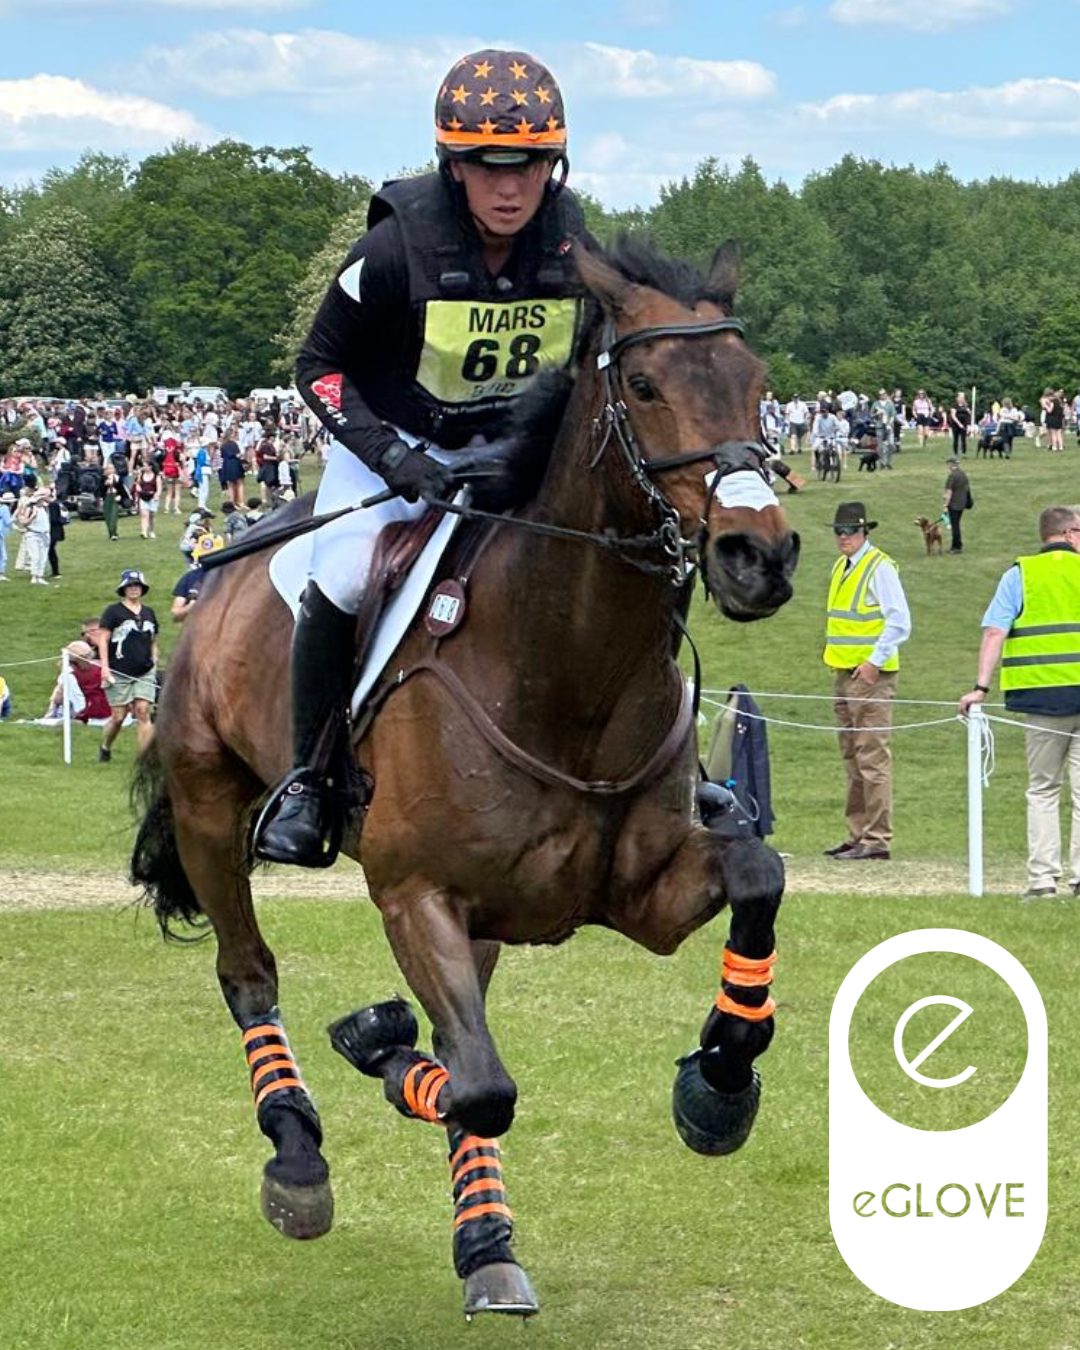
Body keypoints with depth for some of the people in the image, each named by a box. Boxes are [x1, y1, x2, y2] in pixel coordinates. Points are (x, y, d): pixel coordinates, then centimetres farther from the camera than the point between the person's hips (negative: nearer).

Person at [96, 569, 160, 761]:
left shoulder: (149, 613, 14)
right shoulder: (113, 611, -1)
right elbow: (103, 640, -4)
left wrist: (154, 665, 13)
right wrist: (105, 666, -12)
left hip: (144, 674, 3)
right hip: (119, 673, -3)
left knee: (143, 712, -9)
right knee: (118, 717, -1)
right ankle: (105, 749, 26)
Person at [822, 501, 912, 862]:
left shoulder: (880, 568, -10)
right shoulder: (840, 568, 16)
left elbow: (899, 623, -15)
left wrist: (875, 662, -18)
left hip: (870, 674, -9)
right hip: (844, 672, 9)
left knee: (872, 757, -10)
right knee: (852, 758, 11)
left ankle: (877, 839, -10)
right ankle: (858, 834, 17)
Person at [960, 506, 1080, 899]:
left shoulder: (1019, 574, 5)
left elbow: (994, 632, -4)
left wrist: (981, 687, -6)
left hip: (1043, 696, 1)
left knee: (1042, 789, 9)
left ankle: (1042, 878, 3)